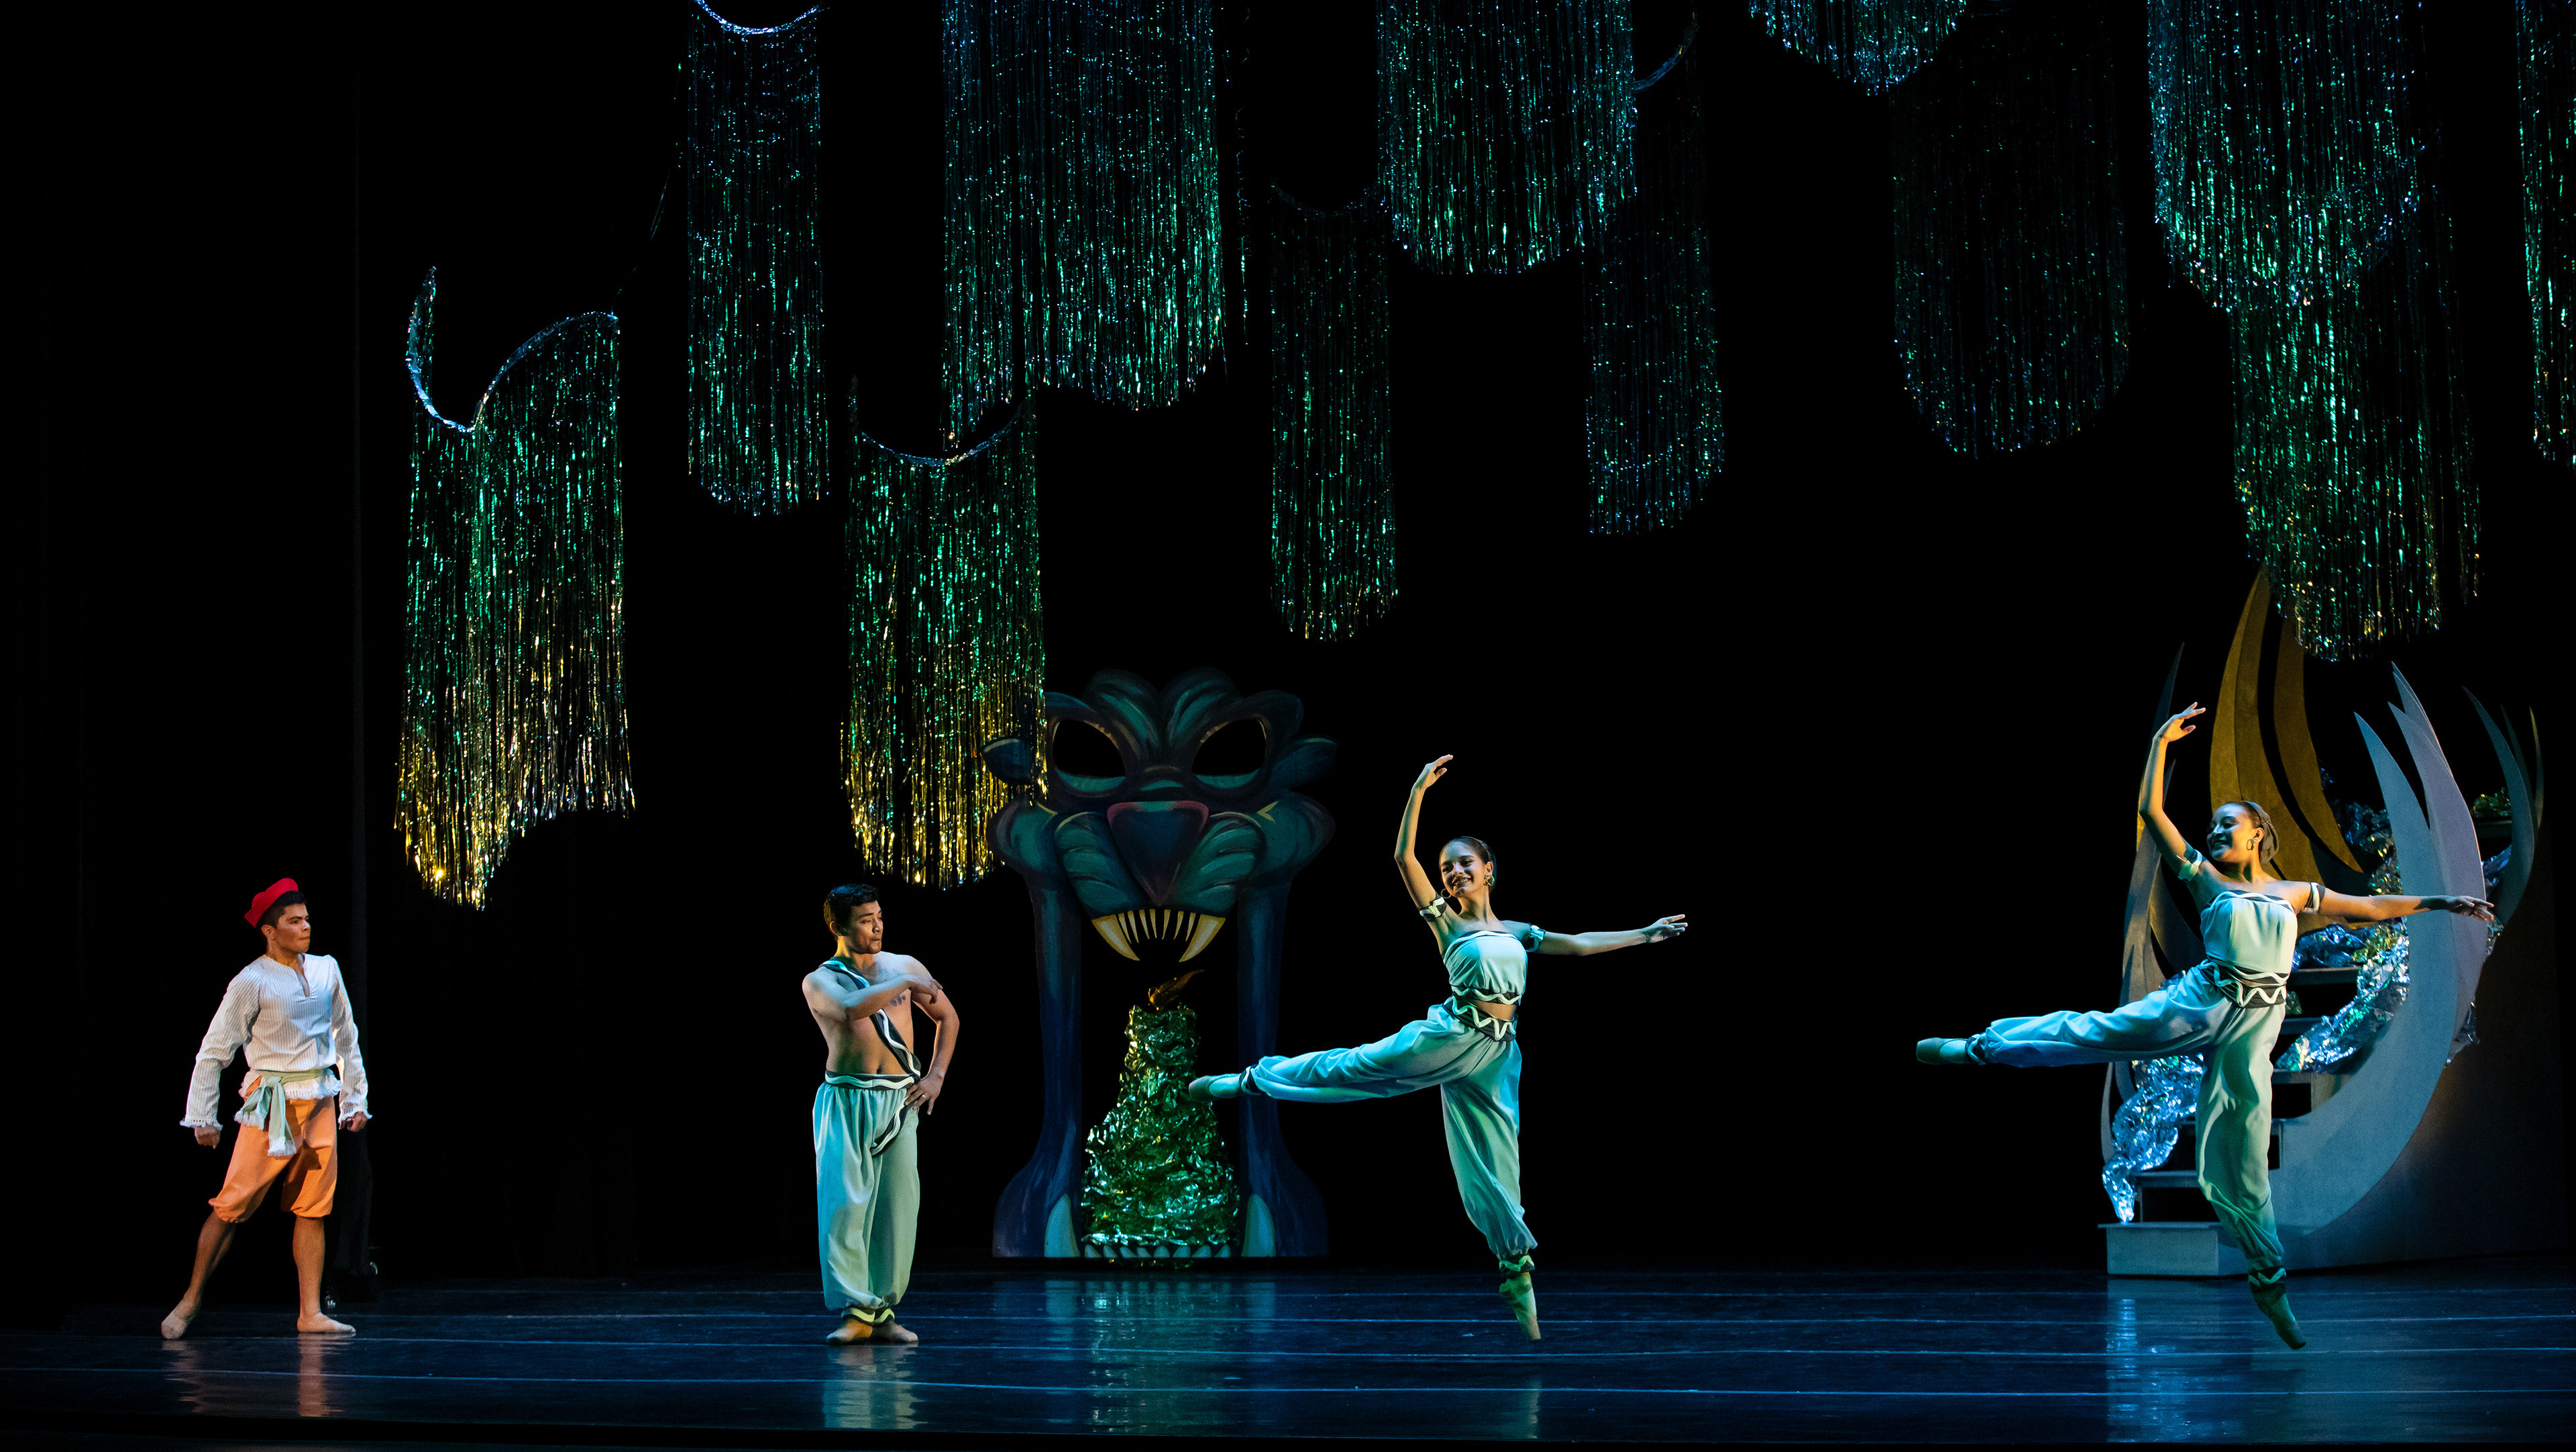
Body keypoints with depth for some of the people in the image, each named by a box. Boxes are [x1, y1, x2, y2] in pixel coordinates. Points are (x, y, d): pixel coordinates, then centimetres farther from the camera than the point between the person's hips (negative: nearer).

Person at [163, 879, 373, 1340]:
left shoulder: (326, 971, 10)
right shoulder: (252, 983, -6)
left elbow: (347, 1039, 19)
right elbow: (214, 1051, -3)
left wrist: (355, 1099, 17)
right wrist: (202, 1117, -4)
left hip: (321, 1103, 5)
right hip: (271, 1103, -5)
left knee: (312, 1208, 2)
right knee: (233, 1203, -7)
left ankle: (309, 1313, 3)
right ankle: (192, 1299, 6)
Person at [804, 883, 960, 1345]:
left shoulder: (905, 966, 12)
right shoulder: (820, 982, 2)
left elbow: (948, 1016, 23)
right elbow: (851, 1009, -21)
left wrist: (936, 1076, 12)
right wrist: (905, 985, -12)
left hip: (899, 1102, 3)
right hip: (845, 1101, -3)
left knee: (897, 1206, 1)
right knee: (844, 1203, -13)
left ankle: (883, 1311, 9)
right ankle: (855, 1311, -12)